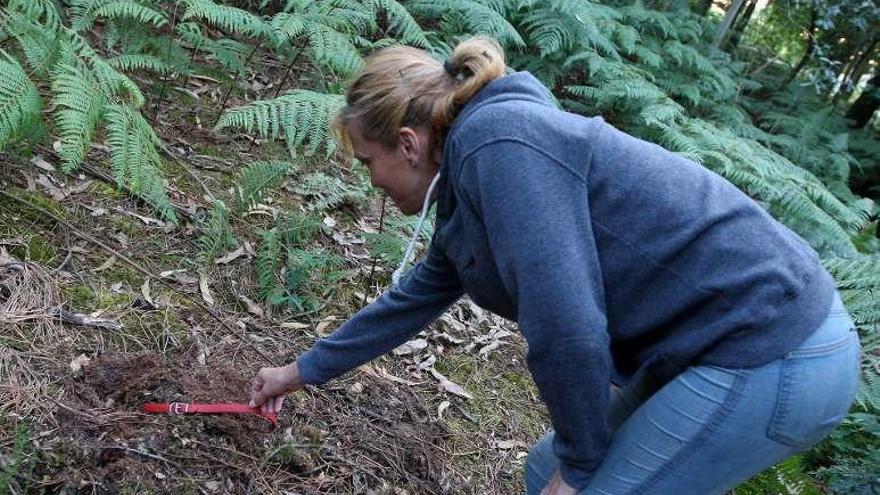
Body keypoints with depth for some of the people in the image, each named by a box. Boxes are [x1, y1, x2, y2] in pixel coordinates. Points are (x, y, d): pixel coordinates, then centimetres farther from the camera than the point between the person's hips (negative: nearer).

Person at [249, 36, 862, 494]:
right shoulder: (468, 183, 10)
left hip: (770, 358, -8)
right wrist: (302, 370, 33)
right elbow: (411, 301, 22)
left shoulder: (497, 141, -20)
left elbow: (569, 332, -25)